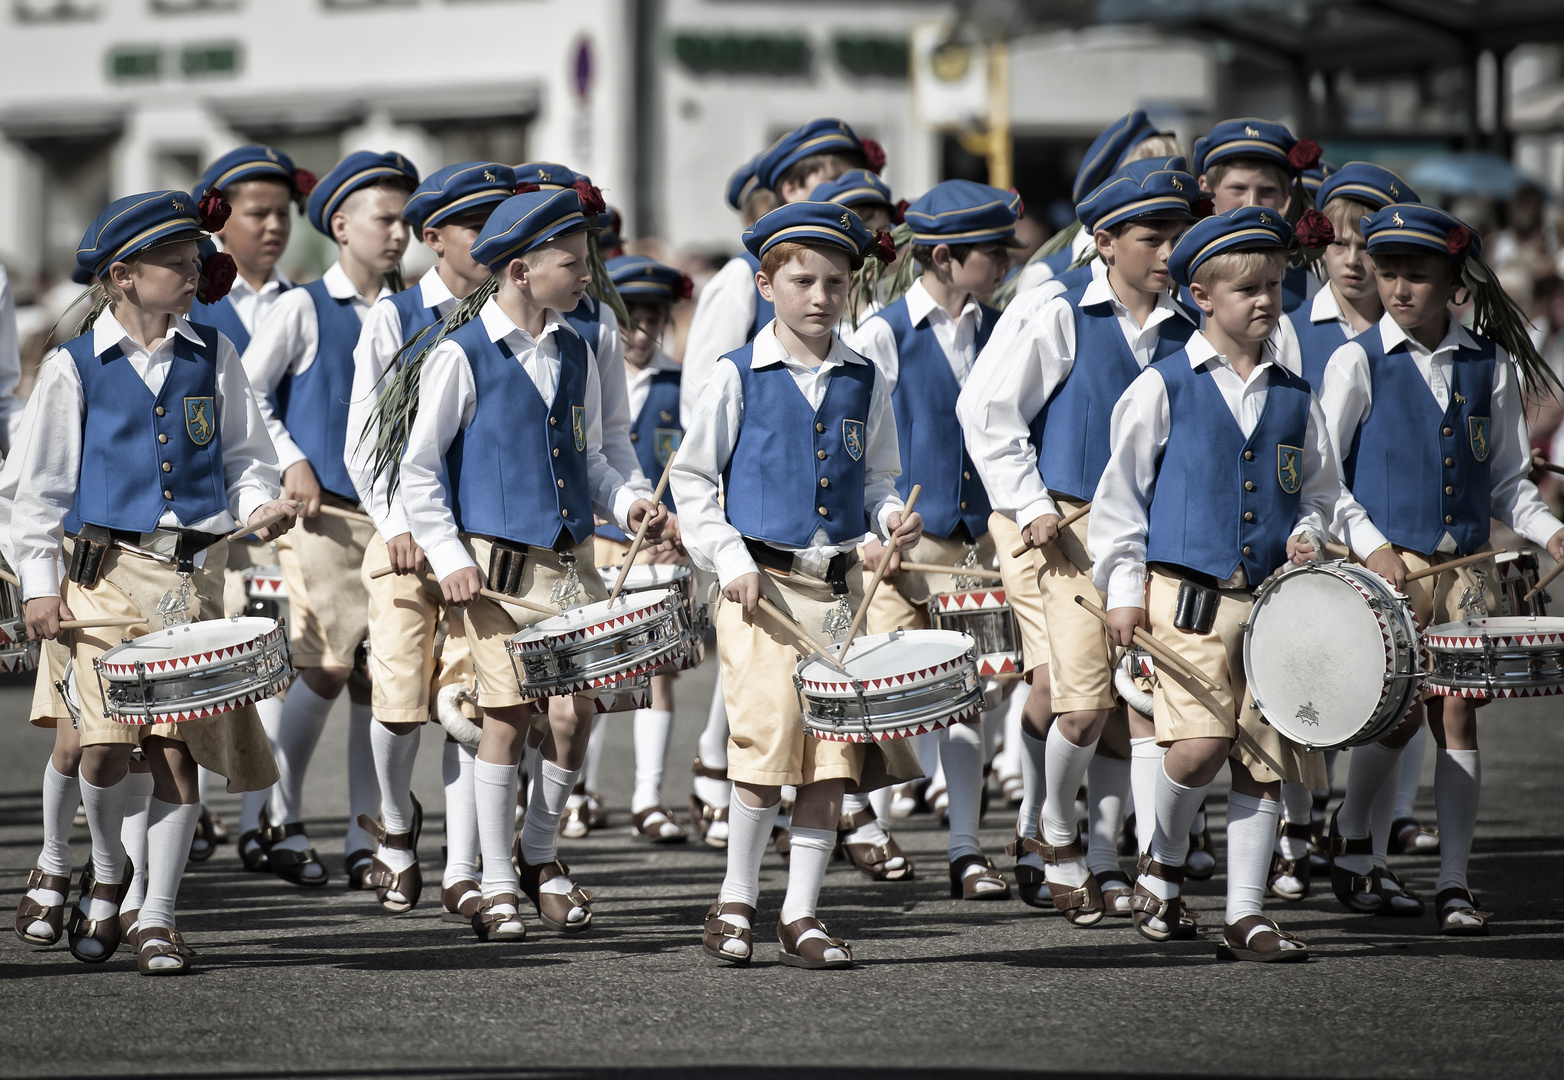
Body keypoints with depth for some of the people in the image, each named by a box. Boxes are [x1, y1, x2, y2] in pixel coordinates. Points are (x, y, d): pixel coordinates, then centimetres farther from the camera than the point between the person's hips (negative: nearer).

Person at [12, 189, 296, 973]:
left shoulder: (212, 358, 9)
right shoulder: (74, 368, 2)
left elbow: (245, 453, 14)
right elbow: (40, 482, 5)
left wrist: (259, 503, -7)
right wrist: (39, 582, 0)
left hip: (194, 575, 2)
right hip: (106, 570, -2)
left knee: (177, 748, -2)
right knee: (105, 742, -13)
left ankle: (157, 919, 9)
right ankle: (107, 875, 16)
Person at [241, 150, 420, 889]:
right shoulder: (304, 310, -1)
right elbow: (242, 392, 1)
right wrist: (288, 463, -8)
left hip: (395, 516, 4)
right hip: (326, 516, -4)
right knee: (326, 669, -8)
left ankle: (365, 840, 9)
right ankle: (281, 818, 10)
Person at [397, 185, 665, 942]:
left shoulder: (574, 354, 11)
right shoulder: (462, 356, -6)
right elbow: (420, 469, -4)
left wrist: (626, 503, 0)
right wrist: (449, 560, -12)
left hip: (569, 564, 5)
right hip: (494, 566, -5)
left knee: (573, 713, -2)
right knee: (508, 715, -6)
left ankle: (541, 854, 20)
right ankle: (497, 883, 6)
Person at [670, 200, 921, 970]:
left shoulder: (863, 382, 11)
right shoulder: (737, 378, 1)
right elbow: (691, 479, 4)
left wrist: (894, 518, -3)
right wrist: (731, 559, -7)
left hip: (839, 587, 4)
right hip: (762, 583, -4)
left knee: (834, 753, 0)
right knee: (769, 741, -12)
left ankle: (800, 914, 8)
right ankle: (736, 901, 4)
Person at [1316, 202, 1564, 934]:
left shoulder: (1491, 366, 7)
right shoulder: (1359, 361, -1)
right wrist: (1372, 546, -13)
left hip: (1465, 566, 3)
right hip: (1386, 564, -2)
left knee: (1456, 710, -4)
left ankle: (1454, 884, 1)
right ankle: (1351, 833, 20)